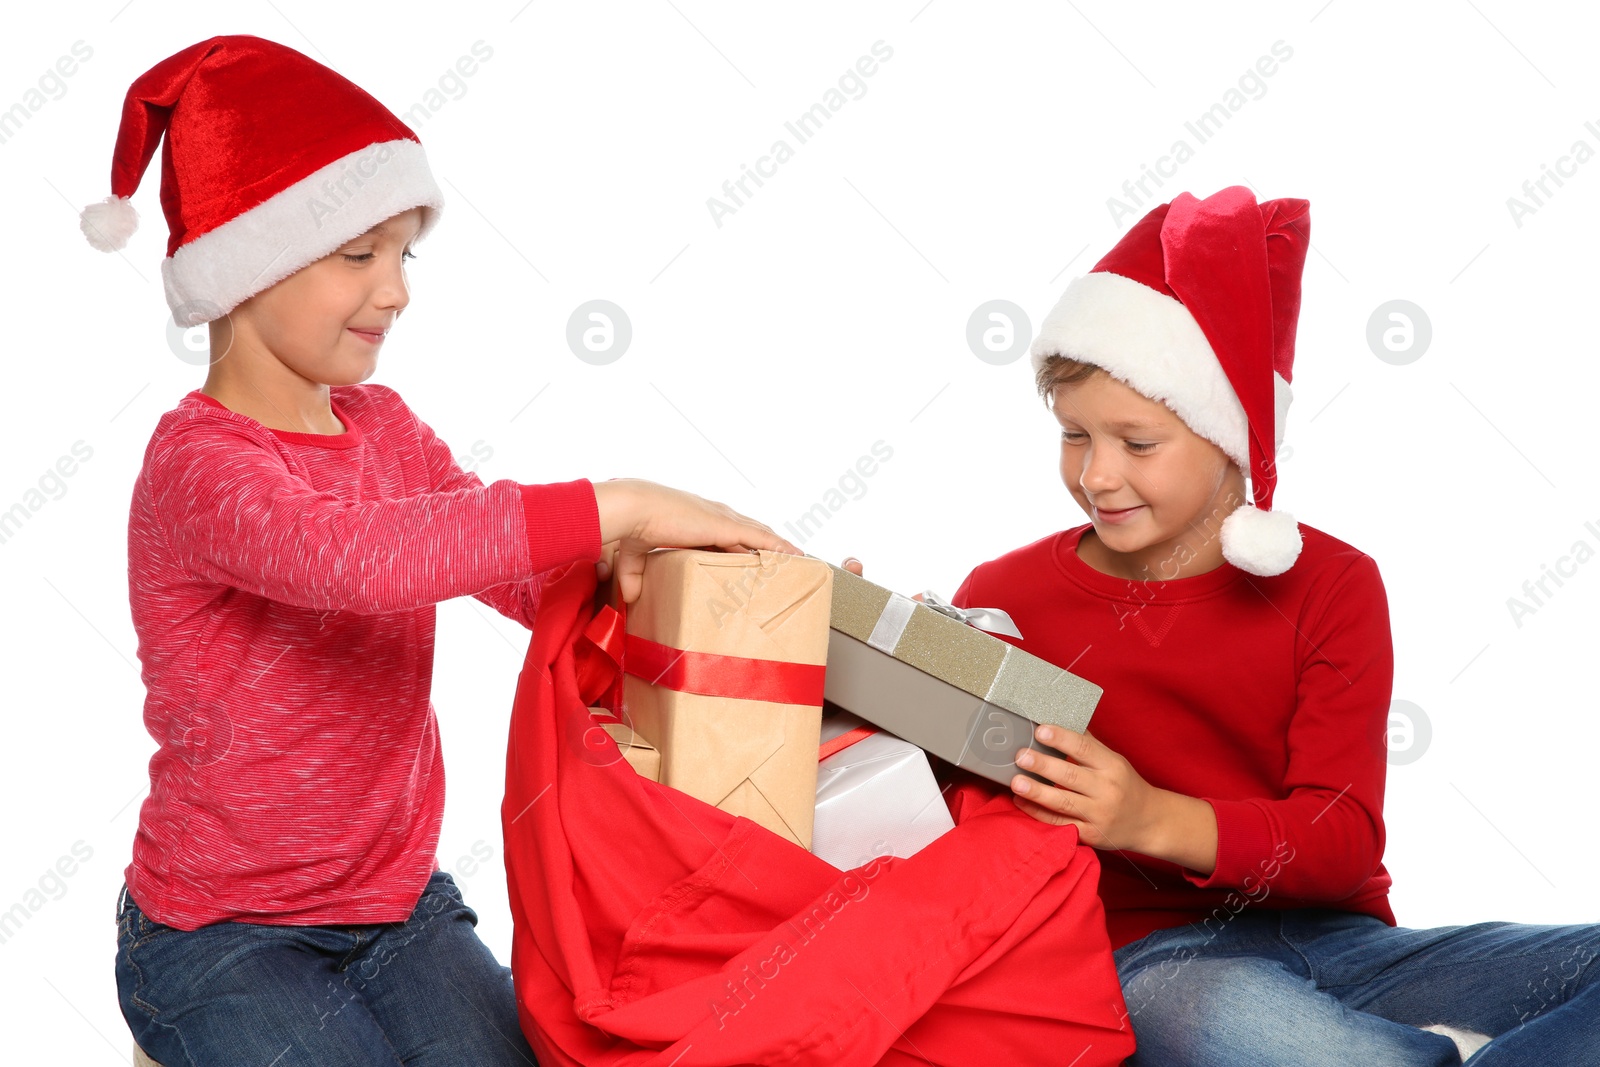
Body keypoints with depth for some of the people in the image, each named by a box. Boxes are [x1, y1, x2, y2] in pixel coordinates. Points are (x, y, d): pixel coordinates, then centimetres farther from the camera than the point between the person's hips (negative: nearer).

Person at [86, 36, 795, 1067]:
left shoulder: (387, 428, 5)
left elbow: (540, 583, -1)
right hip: (220, 936, -6)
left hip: (398, 901, 6)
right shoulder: (196, 461, -19)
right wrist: (613, 507, -39)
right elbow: (344, 553, -40)